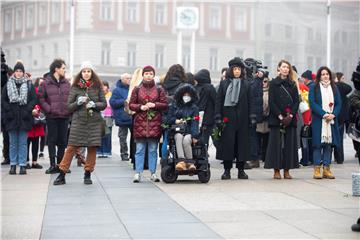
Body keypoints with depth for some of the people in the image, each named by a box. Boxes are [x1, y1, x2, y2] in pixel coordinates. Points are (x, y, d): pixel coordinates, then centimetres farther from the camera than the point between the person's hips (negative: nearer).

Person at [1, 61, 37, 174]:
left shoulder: (29, 85, 3)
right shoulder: (8, 85, 7)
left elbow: (34, 99, 0)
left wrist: (27, 110, -11)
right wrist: (8, 110, -7)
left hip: (24, 118, -1)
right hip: (12, 118, 1)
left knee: (23, 143, 2)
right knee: (13, 143, 7)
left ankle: (22, 165, 6)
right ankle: (13, 165, 13)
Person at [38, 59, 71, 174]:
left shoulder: (66, 83, 9)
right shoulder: (46, 83, -2)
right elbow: (40, 98, -1)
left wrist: (69, 109, -1)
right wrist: (48, 109, -10)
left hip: (64, 116, 3)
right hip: (52, 116, -3)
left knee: (63, 141, 6)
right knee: (52, 140, 1)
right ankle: (52, 165, 6)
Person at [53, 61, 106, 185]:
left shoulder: (98, 86, 7)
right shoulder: (75, 87, 5)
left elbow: (104, 104, 7)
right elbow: (69, 106, 5)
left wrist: (94, 104, -12)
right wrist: (78, 102, -13)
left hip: (94, 121, 1)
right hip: (78, 121, -1)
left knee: (92, 147, 2)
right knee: (71, 147, -4)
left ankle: (88, 174, 15)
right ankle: (62, 175, 0)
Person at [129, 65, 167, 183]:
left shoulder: (159, 90, 8)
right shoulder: (137, 90, 8)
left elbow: (165, 105, 5)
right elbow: (131, 105, 7)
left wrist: (154, 105, -11)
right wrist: (141, 107, -10)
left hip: (154, 123, 0)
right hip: (140, 123, 0)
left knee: (153, 149, 4)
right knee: (139, 149, -1)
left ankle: (153, 173, 11)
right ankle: (138, 172, 3)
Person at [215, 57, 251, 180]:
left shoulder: (246, 85, 9)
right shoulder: (224, 83, 7)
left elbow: (249, 102, 6)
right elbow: (218, 101, 3)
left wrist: (251, 118, -1)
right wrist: (218, 117, -6)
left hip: (242, 118, 1)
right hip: (227, 118, -1)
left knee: (242, 142, 2)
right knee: (227, 142, -2)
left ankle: (241, 170, 11)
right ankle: (227, 170, 6)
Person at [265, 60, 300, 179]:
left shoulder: (293, 84, 12)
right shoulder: (273, 83, 3)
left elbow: (296, 101, 6)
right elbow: (271, 102, -3)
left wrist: (291, 115, -8)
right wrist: (280, 116, -12)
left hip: (290, 119, 3)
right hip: (276, 119, -3)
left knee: (289, 144, 1)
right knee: (276, 144, -3)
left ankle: (287, 170, 6)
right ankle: (276, 170, 1)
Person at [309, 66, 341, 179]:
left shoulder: (334, 88, 13)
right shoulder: (314, 88, 3)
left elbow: (338, 103, 9)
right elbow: (312, 103, -6)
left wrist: (333, 114, -9)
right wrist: (324, 114, -15)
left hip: (332, 120, 3)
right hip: (318, 120, -3)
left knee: (329, 143, 2)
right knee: (318, 144, -4)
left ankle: (326, 169, 5)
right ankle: (317, 169, -1)